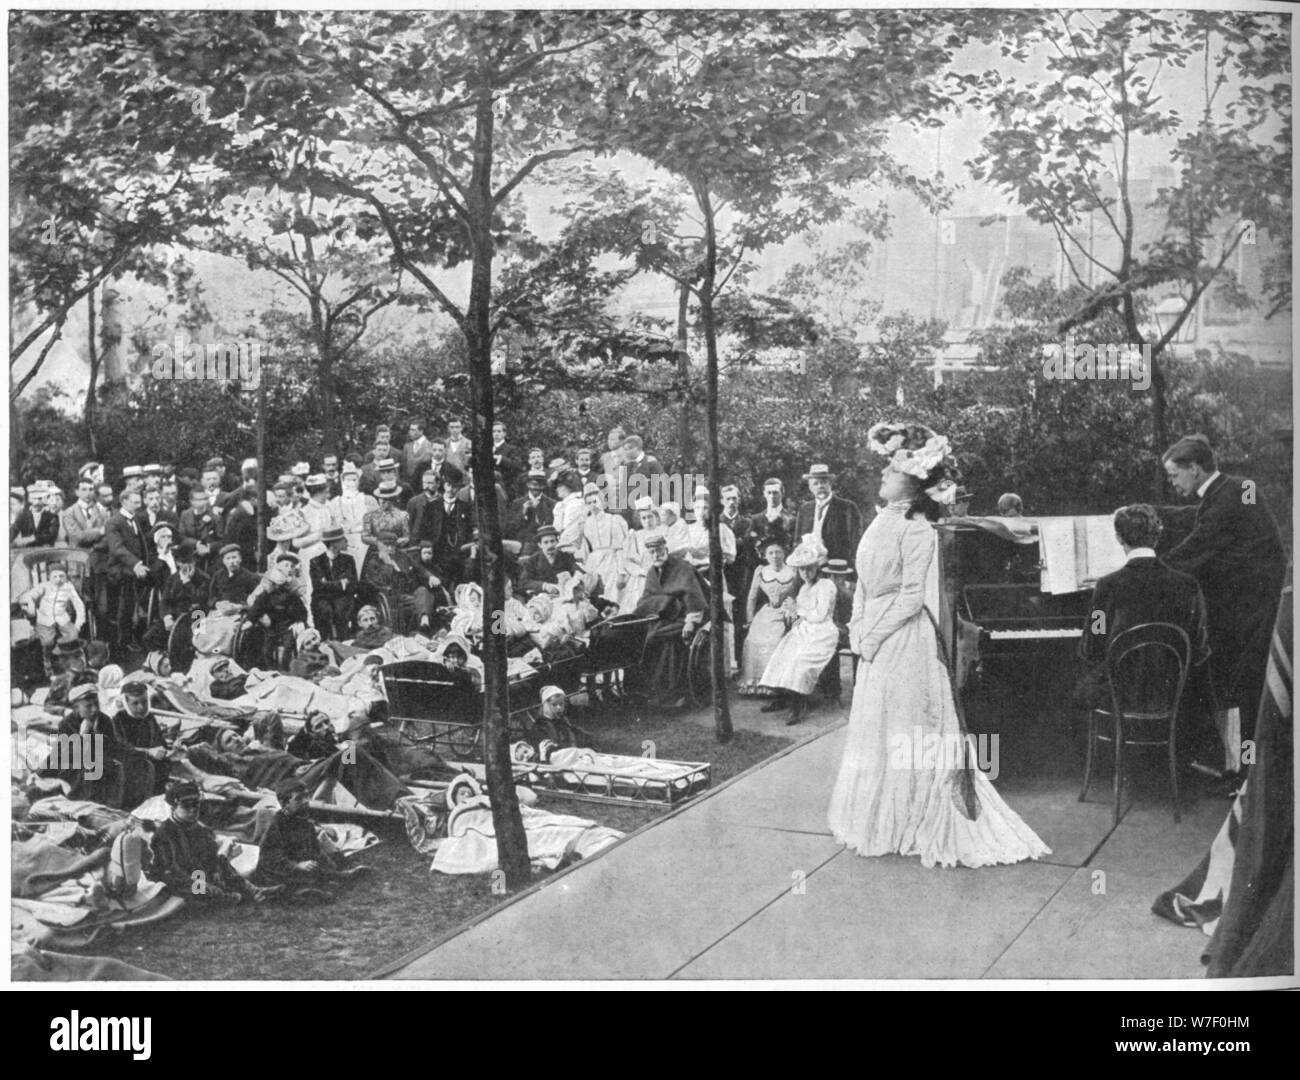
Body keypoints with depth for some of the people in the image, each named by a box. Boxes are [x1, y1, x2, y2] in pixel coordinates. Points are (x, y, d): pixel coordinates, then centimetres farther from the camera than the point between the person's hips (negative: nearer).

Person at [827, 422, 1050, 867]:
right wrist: (857, 626, 5)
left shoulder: (916, 529, -14)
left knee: (904, 730, 0)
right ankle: (880, 820, 24)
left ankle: (909, 825, 11)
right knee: (874, 727, 13)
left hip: (904, 642, -8)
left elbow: (912, 596, -17)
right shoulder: (881, 521, 11)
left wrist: (873, 634, -16)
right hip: (875, 640, 8)